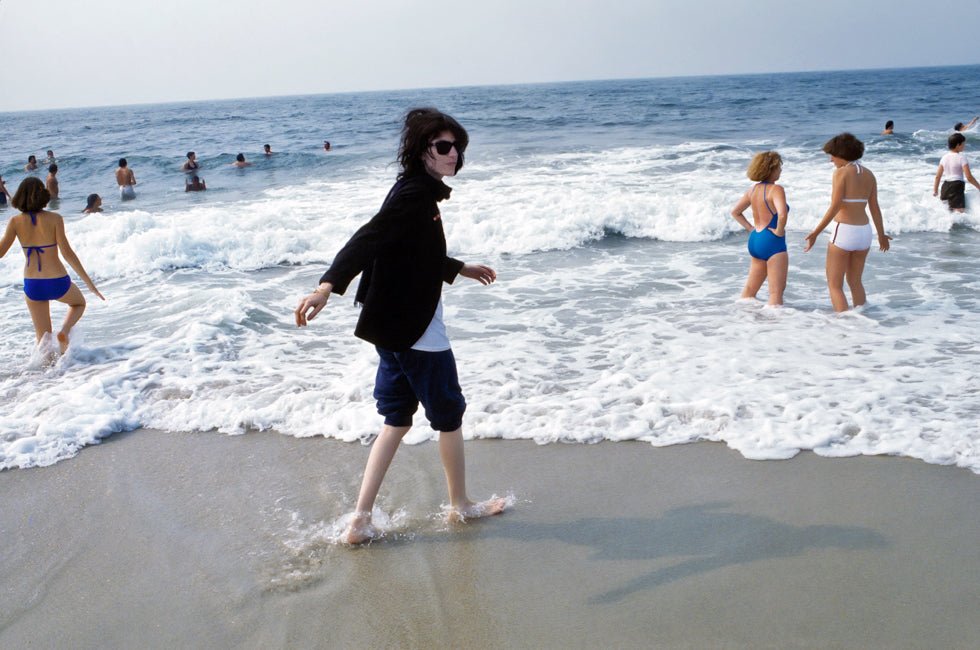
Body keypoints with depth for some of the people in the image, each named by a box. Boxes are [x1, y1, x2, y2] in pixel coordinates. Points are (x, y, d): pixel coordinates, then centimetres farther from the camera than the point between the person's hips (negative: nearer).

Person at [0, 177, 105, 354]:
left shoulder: (15, 221, -5)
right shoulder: (54, 218, -12)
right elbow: (67, 253, -16)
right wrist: (89, 282, -12)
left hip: (32, 285, 3)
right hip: (57, 282, -3)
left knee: (43, 335, 17)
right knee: (79, 303, 29)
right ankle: (64, 331, 2)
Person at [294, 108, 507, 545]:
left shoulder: (418, 193, 13)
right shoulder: (414, 194, -17)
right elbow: (367, 239, -31)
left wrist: (463, 269, 43)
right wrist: (328, 285, -44)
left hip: (395, 326, 10)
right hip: (416, 330, -10)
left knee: (398, 420, 15)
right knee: (449, 414, 9)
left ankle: (361, 520, 15)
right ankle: (460, 505, 29)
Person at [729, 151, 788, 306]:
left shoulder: (753, 190, 7)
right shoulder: (776, 189, -16)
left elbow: (735, 212, 18)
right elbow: (782, 214, -32)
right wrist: (779, 231, -16)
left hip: (755, 240, 8)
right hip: (772, 242, -8)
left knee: (750, 288, 19)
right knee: (776, 291, -4)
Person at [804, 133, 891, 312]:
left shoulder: (841, 172, -11)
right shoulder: (868, 174, 8)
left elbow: (835, 207, -17)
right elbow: (875, 207, 11)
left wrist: (815, 233, -14)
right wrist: (881, 235, 22)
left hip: (844, 231, -7)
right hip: (864, 231, 7)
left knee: (835, 285, 3)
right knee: (855, 281, 23)